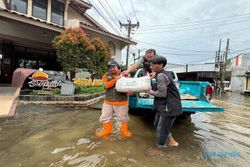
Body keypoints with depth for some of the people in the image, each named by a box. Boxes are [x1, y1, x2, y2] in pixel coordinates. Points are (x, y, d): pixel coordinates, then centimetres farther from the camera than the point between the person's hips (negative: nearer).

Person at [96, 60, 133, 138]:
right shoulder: (106, 76, 3)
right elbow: (106, 85, -13)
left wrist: (129, 91, -25)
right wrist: (115, 79, -23)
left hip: (121, 102, -2)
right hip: (108, 102, 2)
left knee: (123, 118, 11)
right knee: (105, 117, 14)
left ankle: (124, 130, 37)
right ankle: (106, 130, 39)